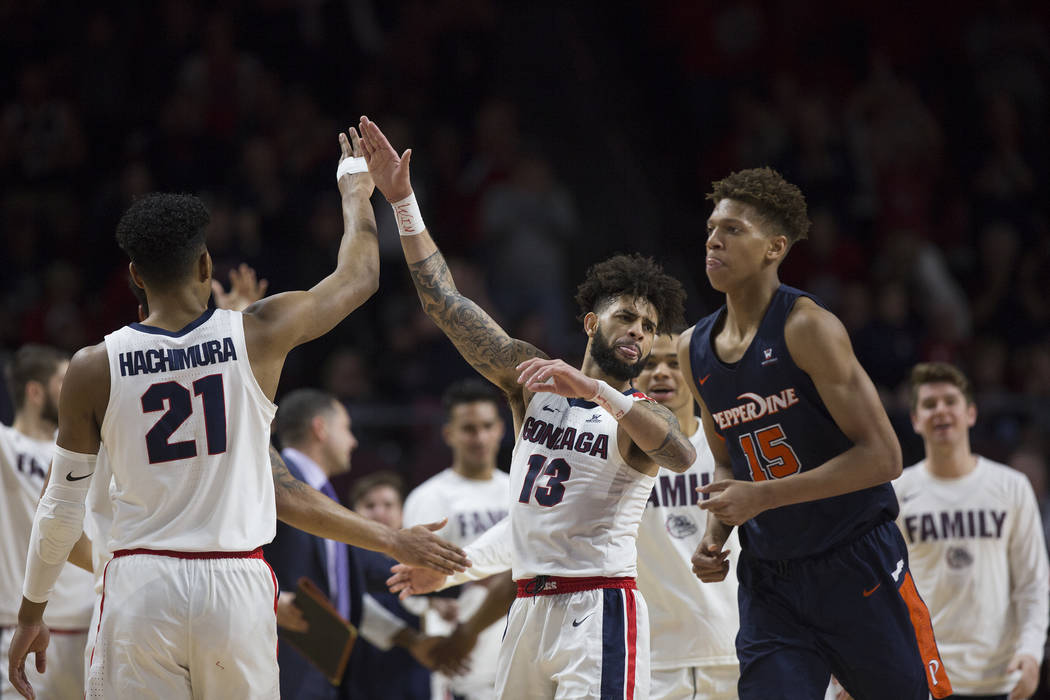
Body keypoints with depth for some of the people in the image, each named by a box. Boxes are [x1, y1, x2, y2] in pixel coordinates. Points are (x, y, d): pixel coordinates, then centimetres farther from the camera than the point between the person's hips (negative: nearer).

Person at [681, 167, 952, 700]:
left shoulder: (807, 327, -14)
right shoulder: (694, 350, 8)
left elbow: (882, 458, -19)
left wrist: (763, 496, -21)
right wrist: (714, 536, 2)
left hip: (859, 569, -5)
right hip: (769, 584, 5)